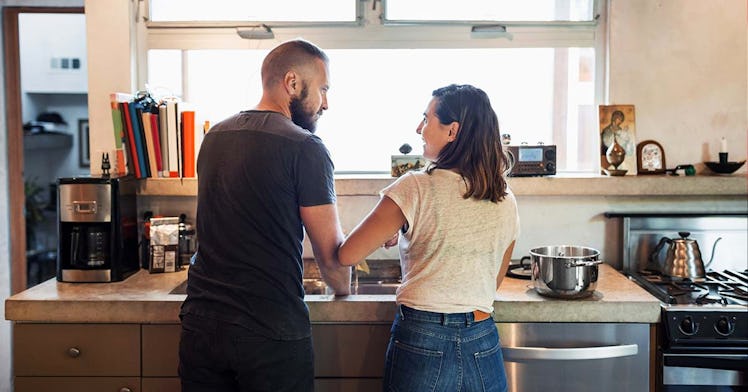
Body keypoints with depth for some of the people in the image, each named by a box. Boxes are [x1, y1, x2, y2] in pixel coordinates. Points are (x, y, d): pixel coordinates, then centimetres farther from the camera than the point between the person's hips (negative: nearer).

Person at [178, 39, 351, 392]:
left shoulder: (214, 136, 8)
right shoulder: (305, 147, -12)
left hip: (200, 323, 6)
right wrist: (344, 289, 12)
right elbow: (331, 253, -9)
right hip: (272, 331, -6)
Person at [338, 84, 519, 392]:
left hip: (421, 345, -4)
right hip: (484, 349, 4)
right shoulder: (506, 202, 3)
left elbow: (347, 256, -13)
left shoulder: (415, 188, -13)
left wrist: (386, 236, 5)